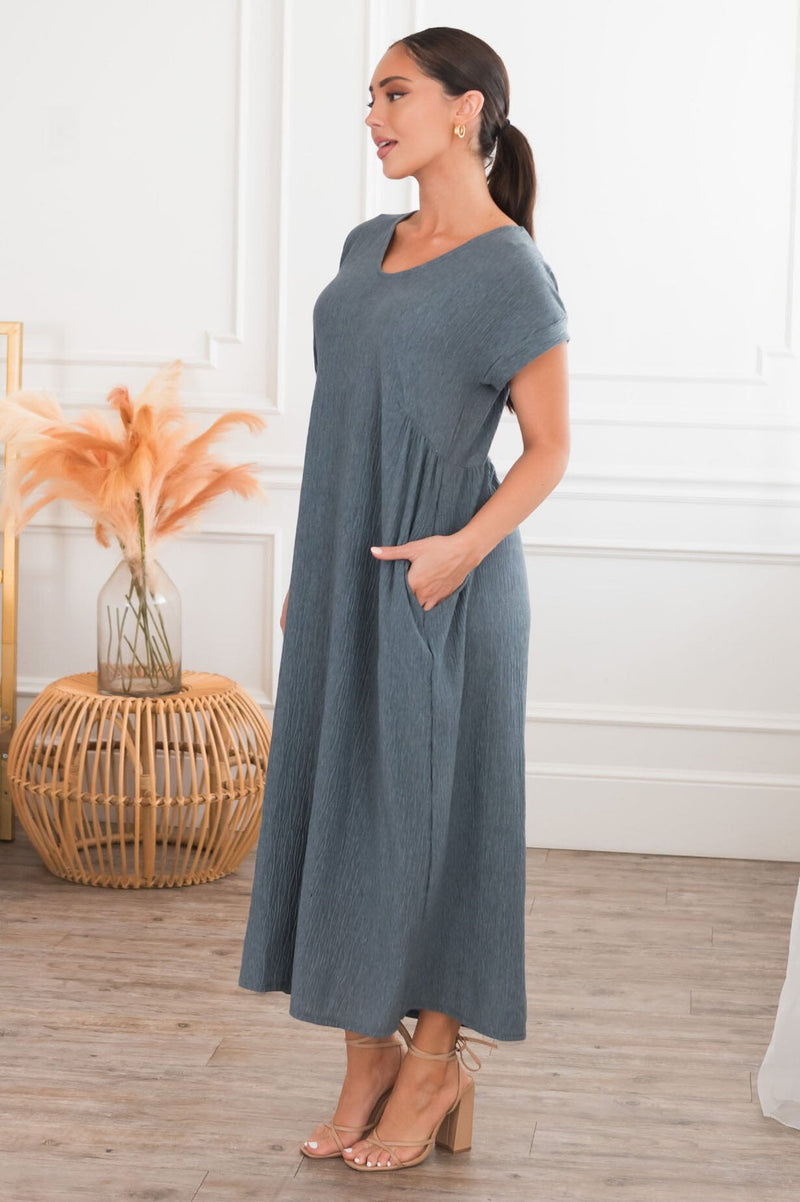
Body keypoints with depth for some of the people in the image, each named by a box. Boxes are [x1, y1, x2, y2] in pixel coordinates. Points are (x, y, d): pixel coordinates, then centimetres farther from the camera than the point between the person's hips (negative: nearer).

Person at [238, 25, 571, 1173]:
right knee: (339, 802, 9)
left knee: (430, 810, 2)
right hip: (343, 572, 7)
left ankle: (438, 1060, 17)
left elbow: (549, 449, -8)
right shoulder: (369, 246, 12)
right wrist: (308, 573, 16)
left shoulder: (510, 270, -9)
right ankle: (370, 1057, 21)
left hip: (440, 586, -7)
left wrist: (463, 548, -22)